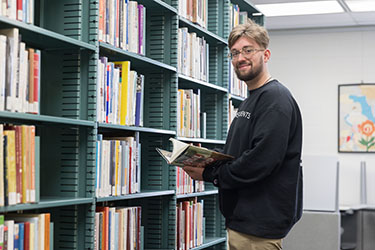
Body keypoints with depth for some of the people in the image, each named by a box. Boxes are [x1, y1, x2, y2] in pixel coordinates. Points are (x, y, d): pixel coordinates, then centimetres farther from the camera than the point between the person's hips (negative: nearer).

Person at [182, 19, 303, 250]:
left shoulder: (275, 98, -14)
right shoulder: (250, 101, 19)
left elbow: (260, 161, -25)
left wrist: (209, 174, -16)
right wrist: (206, 161, 1)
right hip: (242, 218, 10)